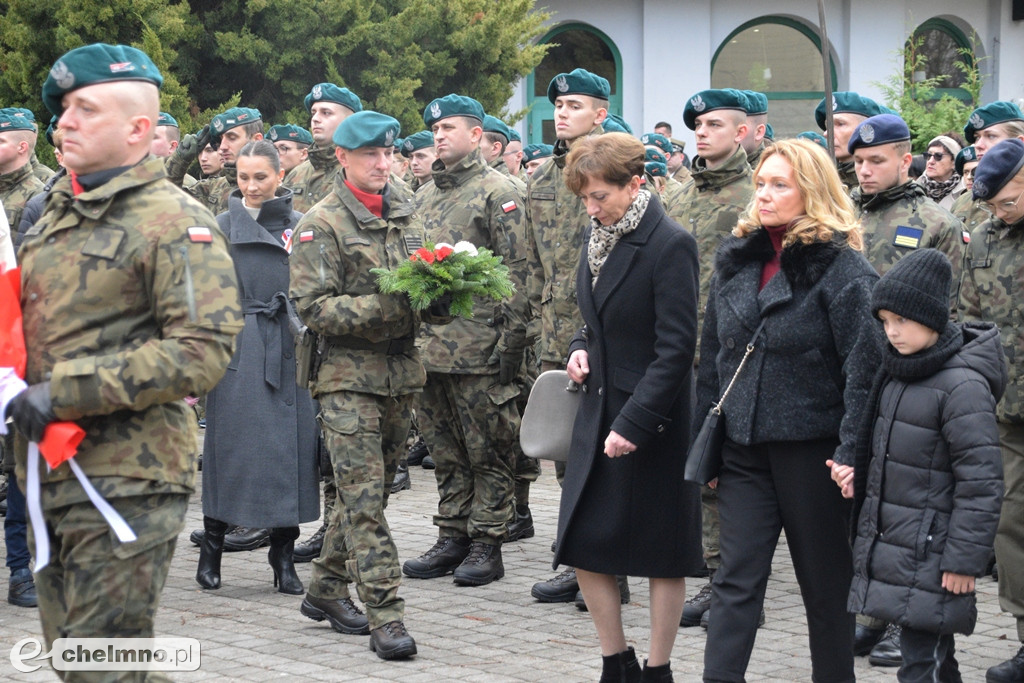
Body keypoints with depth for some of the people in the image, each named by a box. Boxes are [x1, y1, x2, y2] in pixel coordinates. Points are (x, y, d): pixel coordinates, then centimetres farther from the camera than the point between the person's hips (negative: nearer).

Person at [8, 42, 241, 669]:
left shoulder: (174, 221, -10)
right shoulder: (60, 213, 16)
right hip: (51, 473, 8)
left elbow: (204, 349, -21)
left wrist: (66, 390, -21)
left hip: (127, 481, -8)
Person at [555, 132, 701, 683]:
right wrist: (580, 348, 1)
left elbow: (676, 348, -18)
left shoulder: (669, 245, -15)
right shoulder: (597, 238, 9)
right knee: (583, 545, 7)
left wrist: (635, 422, -22)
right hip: (599, 411, 8)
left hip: (652, 423, -8)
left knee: (662, 554, 4)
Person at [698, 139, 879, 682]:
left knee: (826, 585, 9)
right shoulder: (735, 260, 8)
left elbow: (865, 369, -14)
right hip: (744, 449, 5)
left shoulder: (843, 268, -10)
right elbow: (712, 357, 14)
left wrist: (852, 452, -19)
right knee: (736, 582, 0)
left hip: (811, 448, -5)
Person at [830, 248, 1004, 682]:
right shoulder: (896, 372, 10)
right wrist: (855, 472, 4)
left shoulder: (962, 386, -17)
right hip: (887, 545, 9)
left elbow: (980, 480, -17)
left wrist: (964, 560, -17)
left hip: (931, 557, -9)